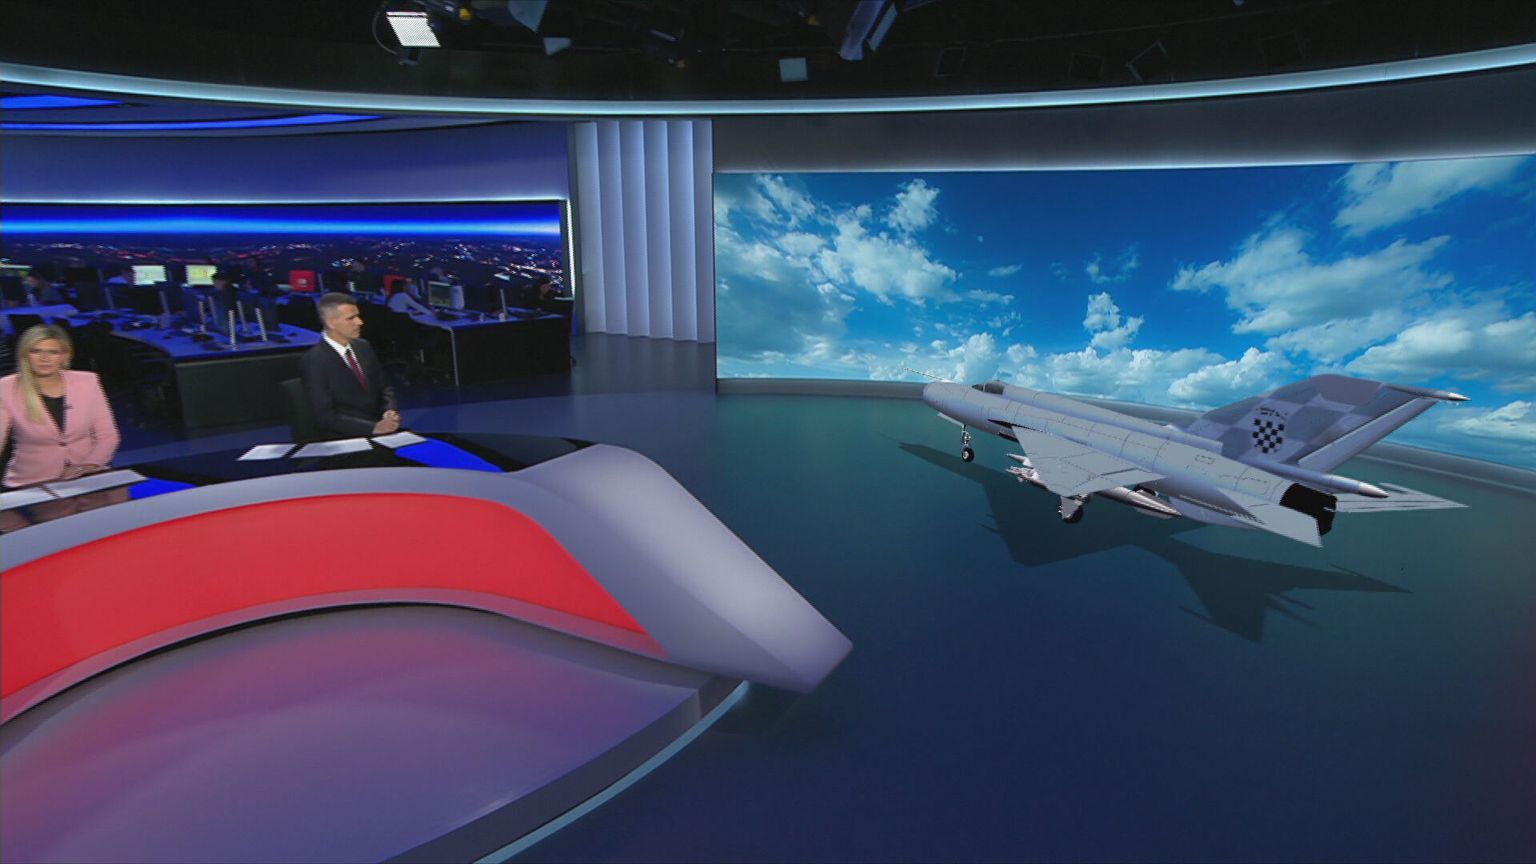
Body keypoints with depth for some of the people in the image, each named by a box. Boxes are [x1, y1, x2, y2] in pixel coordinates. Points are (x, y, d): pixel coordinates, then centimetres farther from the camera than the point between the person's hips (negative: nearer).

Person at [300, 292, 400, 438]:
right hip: (348, 439, -6)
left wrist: (389, 412, -5)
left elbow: (384, 387, 16)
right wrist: (373, 427, -22)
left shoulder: (363, 346, 9)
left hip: (383, 428, 6)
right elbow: (326, 416, -13)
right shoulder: (314, 361, -9)